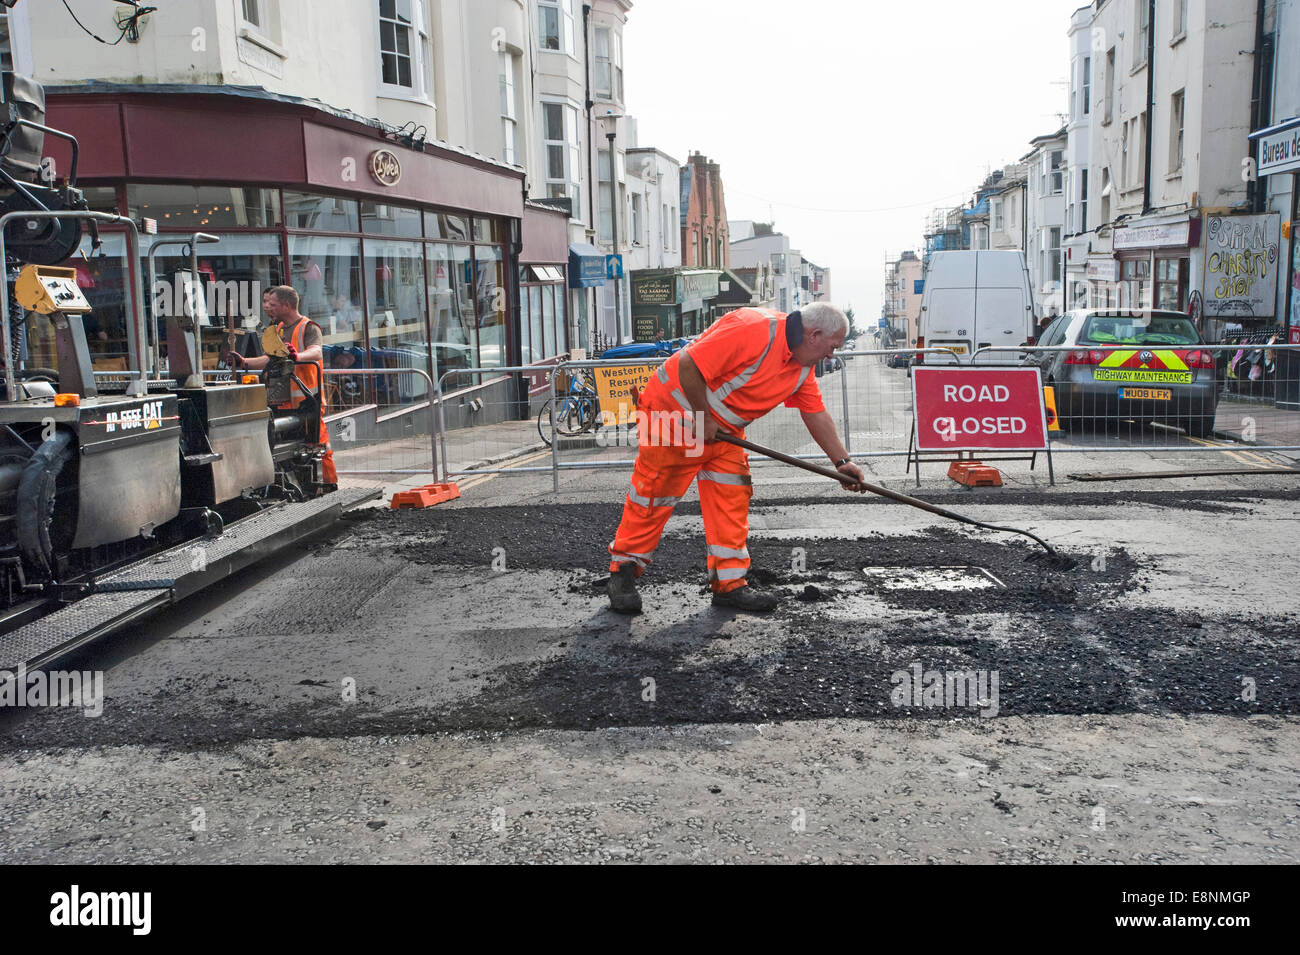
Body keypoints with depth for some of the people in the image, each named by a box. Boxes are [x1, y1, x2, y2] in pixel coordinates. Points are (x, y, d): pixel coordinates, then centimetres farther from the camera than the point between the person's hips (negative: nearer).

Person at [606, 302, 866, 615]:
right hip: (676, 409, -8)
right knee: (653, 494, -1)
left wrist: (842, 461, 6)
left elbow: (816, 414, 9)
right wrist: (703, 419, -21)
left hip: (723, 428, 9)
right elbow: (689, 366, -31)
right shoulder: (753, 330, -29)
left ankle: (729, 584, 7)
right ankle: (623, 572, 13)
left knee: (732, 498, 1)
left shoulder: (802, 366, 1)